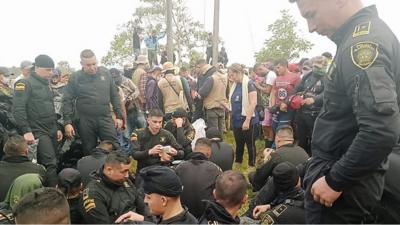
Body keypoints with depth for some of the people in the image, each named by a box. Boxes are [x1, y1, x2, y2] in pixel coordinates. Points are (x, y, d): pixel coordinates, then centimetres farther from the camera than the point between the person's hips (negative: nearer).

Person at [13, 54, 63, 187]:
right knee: (50, 164, -14)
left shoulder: (45, 85, 19)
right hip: (37, 132, -8)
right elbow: (18, 109, -16)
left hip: (51, 131, 8)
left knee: (53, 163, 9)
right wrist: (26, 131, -22)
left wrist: (57, 128, 21)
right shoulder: (25, 84, -7)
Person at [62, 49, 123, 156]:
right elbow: (67, 100, 0)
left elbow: (114, 95, 8)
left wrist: (119, 116, 5)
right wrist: (67, 122, -7)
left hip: (106, 118, 1)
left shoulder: (105, 73, 3)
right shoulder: (75, 77, -2)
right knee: (90, 152, 10)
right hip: (85, 121, -1)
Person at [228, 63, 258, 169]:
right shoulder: (235, 85, 10)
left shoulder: (249, 84, -12)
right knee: (239, 144, 16)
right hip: (236, 120, 7)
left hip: (247, 120, -7)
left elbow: (253, 103, -19)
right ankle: (237, 165, 28)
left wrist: (247, 120, -22)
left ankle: (251, 167, 17)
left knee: (250, 144, 5)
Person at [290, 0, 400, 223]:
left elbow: (382, 131, -32)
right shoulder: (366, 33, 8)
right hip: (338, 174, 9)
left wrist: (335, 181, -21)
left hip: (341, 185, -9)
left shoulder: (362, 40, -23)